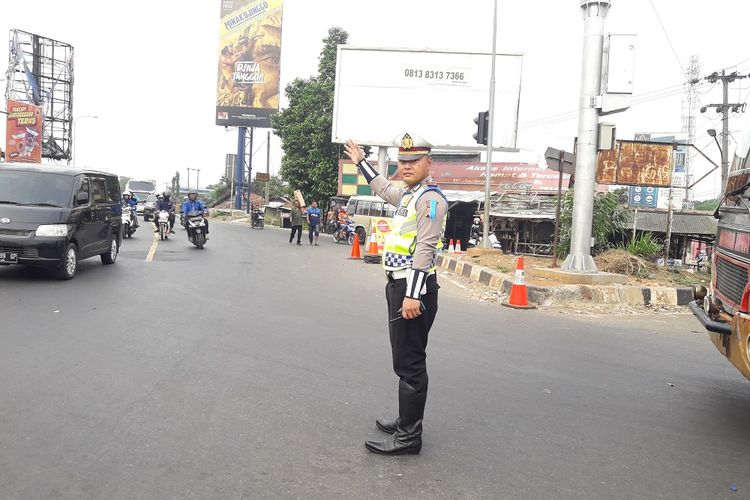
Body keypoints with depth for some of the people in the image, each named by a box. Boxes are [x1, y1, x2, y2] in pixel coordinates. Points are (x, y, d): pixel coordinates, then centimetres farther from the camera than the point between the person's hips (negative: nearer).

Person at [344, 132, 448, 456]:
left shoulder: (431, 198, -12)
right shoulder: (407, 194, 18)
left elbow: (425, 249, -21)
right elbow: (384, 189, 41)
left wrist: (413, 295, -26)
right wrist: (361, 162, 48)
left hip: (414, 288, -10)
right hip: (398, 284, 10)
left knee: (410, 363, -6)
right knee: (405, 360, 17)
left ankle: (408, 437, 1)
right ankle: (407, 421, 29)